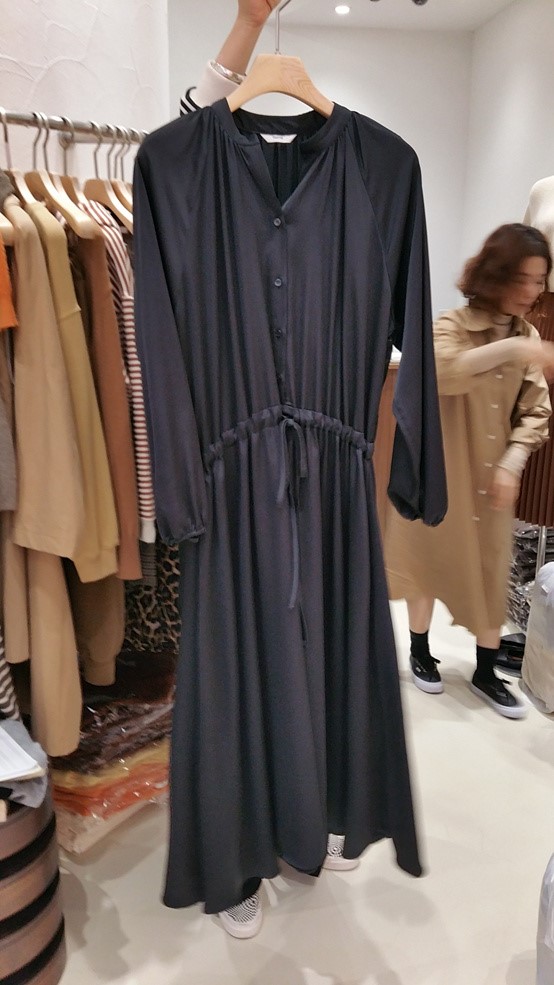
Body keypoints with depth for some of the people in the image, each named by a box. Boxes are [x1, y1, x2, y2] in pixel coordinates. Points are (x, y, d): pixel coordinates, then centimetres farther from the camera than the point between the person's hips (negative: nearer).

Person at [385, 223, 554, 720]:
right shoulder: (454, 326, -9)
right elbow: (440, 373, -31)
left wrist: (512, 463, -10)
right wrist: (509, 349, -38)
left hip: (494, 475, 4)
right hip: (441, 471, -4)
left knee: (492, 571, 8)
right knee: (430, 560, 9)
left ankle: (486, 671, 23)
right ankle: (420, 650, 29)